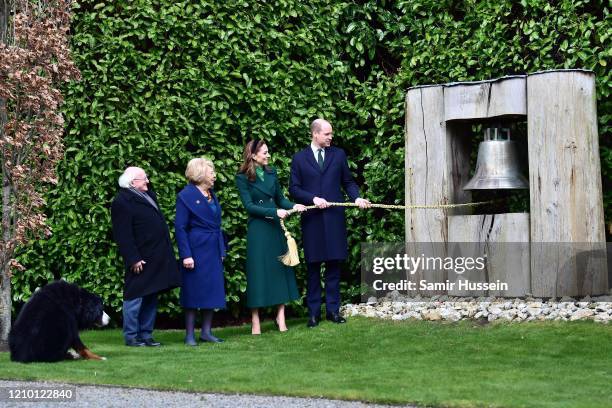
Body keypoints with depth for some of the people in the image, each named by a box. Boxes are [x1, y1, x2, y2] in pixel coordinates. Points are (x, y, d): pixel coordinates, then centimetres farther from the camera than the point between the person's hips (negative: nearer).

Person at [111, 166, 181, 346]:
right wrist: (133, 259, -21)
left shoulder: (148, 195, 17)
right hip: (141, 260, -9)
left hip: (155, 259, 9)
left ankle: (145, 334, 18)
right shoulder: (122, 203, -13)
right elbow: (123, 235, -18)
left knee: (151, 298, 12)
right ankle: (131, 337, 4)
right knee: (135, 297, -3)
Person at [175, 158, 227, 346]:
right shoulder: (186, 196, -8)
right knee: (193, 293, -2)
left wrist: (221, 251, 12)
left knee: (212, 291, 7)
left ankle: (206, 332, 16)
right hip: (196, 251, -7)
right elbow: (180, 228, -11)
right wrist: (186, 255, -17)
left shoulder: (212, 194, 13)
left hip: (213, 251, 7)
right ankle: (189, 335, 5)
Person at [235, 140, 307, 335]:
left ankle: (281, 316, 10)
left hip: (276, 227, 5)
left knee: (280, 269, 4)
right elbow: (249, 206, -12)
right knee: (258, 272, -3)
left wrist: (293, 206, -7)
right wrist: (274, 211, -20)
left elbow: (280, 198, 12)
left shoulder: (271, 173, 9)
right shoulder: (243, 177, -5)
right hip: (257, 229, -5)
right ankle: (255, 322, 3)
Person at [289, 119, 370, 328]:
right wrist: (313, 198, -12)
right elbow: (294, 188, 2)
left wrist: (356, 197, -6)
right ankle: (313, 312, 8)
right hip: (312, 219, -1)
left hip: (334, 217, 1)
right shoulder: (299, 158, 5)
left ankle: (333, 309, 9)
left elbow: (348, 182, 12)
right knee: (313, 266, 3)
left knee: (334, 264, 3)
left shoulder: (338, 154, 10)